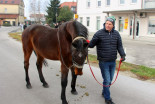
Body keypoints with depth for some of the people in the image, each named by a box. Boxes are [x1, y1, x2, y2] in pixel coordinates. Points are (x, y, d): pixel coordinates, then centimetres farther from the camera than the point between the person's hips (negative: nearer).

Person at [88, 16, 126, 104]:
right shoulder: (99, 33, -9)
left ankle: (104, 92, 42)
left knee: (110, 80, 19)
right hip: (103, 62, -4)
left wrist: (122, 55, -11)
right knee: (107, 80, 1)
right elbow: (92, 44, -6)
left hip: (113, 62, 5)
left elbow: (119, 46, 3)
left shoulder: (116, 34, 1)